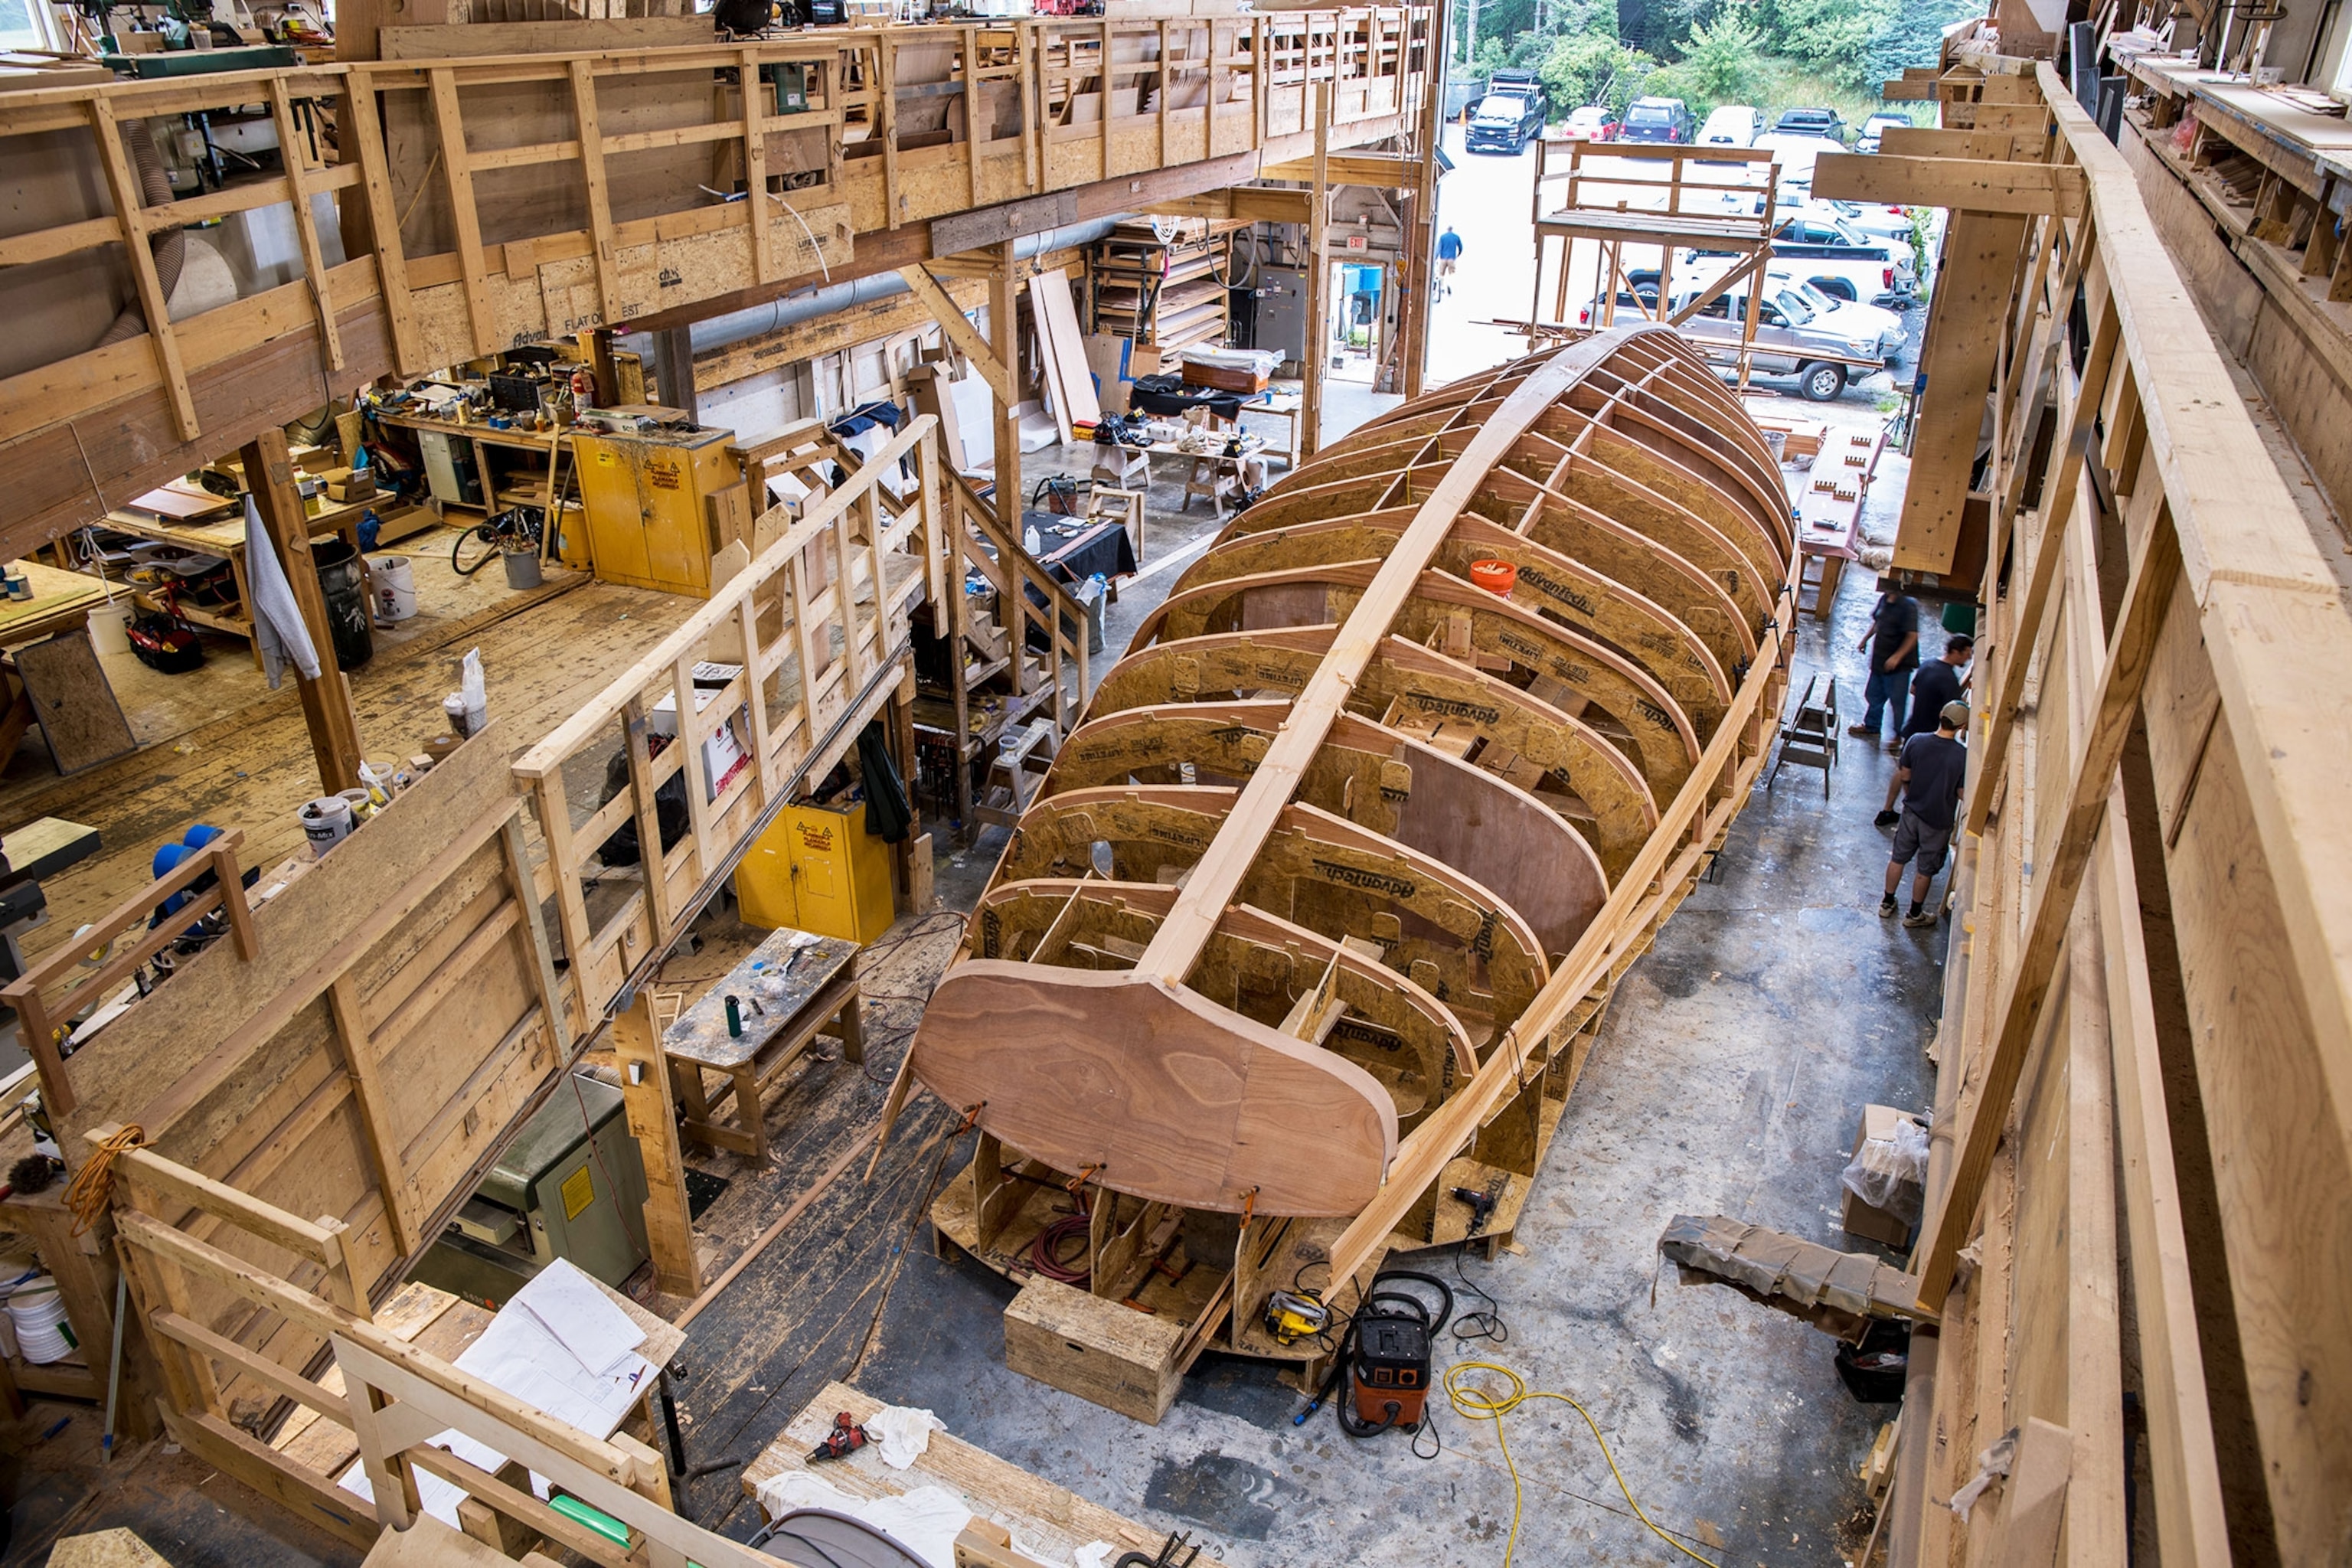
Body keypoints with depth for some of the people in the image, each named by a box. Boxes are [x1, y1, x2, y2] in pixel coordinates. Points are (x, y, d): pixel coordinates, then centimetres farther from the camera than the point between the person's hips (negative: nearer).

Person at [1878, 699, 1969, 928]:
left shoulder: (1916, 741, -15)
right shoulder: (1963, 756, -24)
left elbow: (1904, 776, -1)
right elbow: (1963, 794, -15)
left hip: (1911, 812, 3)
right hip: (1938, 821, -3)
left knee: (1898, 858, 22)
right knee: (1925, 869, 15)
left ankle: (1887, 902, 36)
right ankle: (1915, 914, 31)